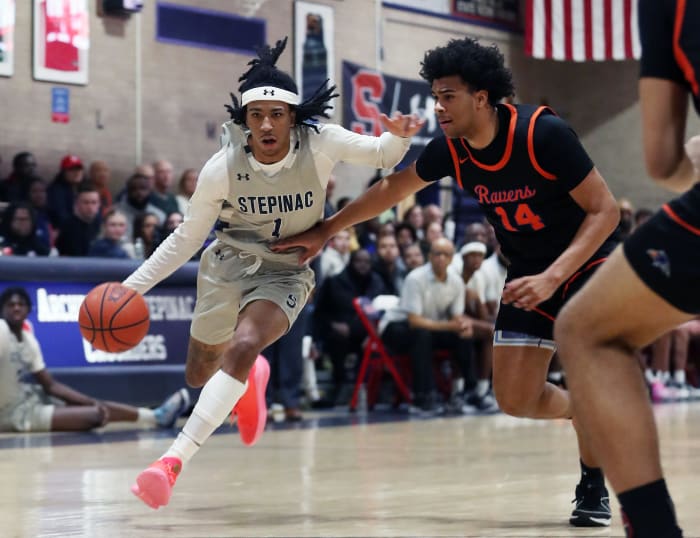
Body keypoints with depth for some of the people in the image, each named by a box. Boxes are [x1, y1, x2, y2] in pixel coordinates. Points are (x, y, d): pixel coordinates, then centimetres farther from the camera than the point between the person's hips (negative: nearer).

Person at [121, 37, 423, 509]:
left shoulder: (320, 143, -19)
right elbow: (187, 238, -4)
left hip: (284, 274, -2)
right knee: (199, 376, 17)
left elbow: (381, 157, -4)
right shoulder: (222, 169, -18)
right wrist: (133, 286, -9)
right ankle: (252, 378, 56)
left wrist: (399, 136, -28)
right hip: (227, 264, 2)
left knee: (243, 347, -32)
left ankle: (173, 461, -34)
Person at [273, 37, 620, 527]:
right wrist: (326, 231, 11)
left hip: (585, 263, -5)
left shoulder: (544, 133, -27)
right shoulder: (451, 150, -11)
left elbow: (605, 210, -24)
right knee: (514, 399, -2)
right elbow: (393, 188, 8)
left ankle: (594, 487, -7)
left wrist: (552, 277, -32)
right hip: (528, 272, 6)